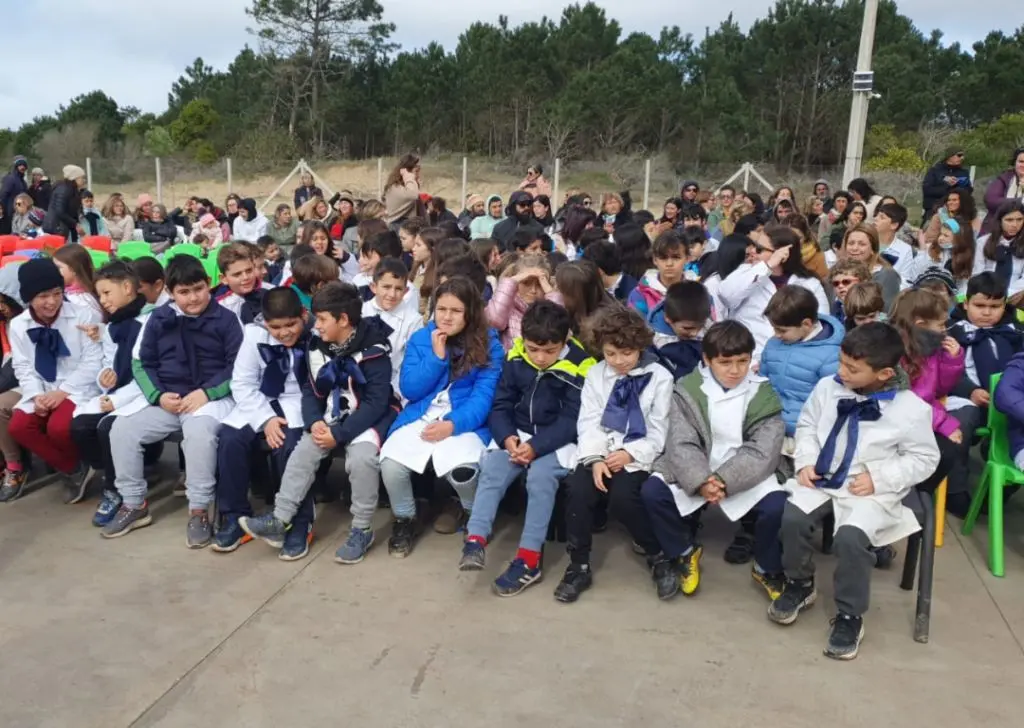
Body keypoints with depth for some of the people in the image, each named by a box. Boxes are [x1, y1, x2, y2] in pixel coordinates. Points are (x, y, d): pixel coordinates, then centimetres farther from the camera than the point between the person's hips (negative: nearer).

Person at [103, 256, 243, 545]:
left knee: (199, 433, -35)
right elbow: (141, 363, 11)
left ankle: (199, 511, -19)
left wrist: (205, 393, -15)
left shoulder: (226, 319, -3)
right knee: (122, 429, -14)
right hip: (167, 400, 5)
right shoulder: (158, 319, 7)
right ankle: (134, 504, 4)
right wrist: (159, 396, -6)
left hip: (211, 398, -4)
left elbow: (238, 366, -5)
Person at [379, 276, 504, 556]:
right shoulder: (420, 339, 7)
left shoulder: (488, 344, -1)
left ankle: (470, 510, 7)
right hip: (420, 418, 2)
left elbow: (483, 396, -9)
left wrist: (453, 424, -24)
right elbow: (409, 390, 1)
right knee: (390, 463, -28)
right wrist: (437, 357, -10)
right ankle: (404, 519, 5)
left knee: (462, 468, -33)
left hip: (465, 422, -2)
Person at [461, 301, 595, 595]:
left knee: (540, 476, -30)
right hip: (517, 435, 4)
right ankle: (475, 540, -24)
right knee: (491, 469, -23)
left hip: (558, 441, -4)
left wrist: (536, 446, -25)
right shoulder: (515, 360, -2)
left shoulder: (579, 365, -15)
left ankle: (529, 559, -23)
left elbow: (572, 421, -15)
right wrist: (507, 437, -17)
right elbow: (501, 406, 3)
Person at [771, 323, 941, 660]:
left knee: (851, 537, -29)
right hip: (822, 477, 4)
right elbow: (807, 425, 11)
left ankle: (850, 616, -5)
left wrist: (879, 478, -14)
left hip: (871, 490, -4)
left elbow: (924, 459, -2)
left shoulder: (911, 409, -12)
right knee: (792, 517, -22)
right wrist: (806, 461, -5)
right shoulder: (827, 388, -2)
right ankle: (799, 585, 8)